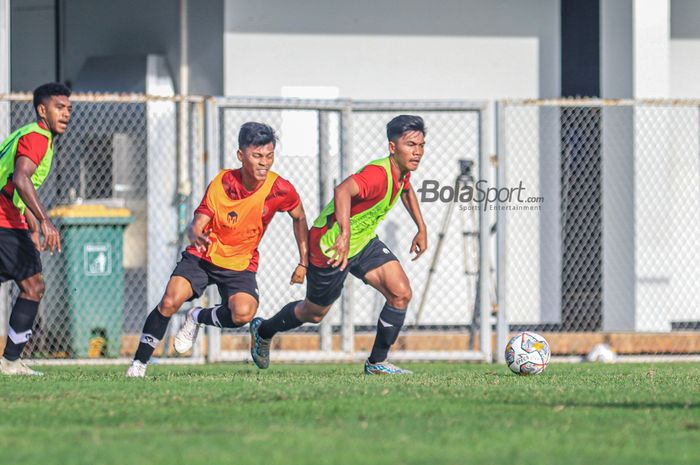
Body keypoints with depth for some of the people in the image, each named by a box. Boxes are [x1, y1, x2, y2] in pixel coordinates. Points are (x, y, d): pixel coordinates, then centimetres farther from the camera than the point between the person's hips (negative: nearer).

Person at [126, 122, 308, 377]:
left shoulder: (280, 190, -14)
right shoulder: (221, 183, -16)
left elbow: (299, 218, 7)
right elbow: (196, 225, -19)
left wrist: (304, 262, 6)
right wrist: (195, 235, -44)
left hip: (241, 265, 1)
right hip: (202, 257, -1)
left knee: (243, 313, -29)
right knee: (170, 301, -24)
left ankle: (198, 318, 4)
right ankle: (139, 362, -6)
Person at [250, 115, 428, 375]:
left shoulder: (402, 172, -4)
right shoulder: (379, 175, -35)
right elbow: (343, 190, -55)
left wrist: (421, 229, 21)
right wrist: (345, 234, -67)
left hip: (364, 242, 8)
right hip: (331, 247, -8)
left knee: (401, 293, -10)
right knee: (314, 313, 14)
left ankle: (376, 363, 3)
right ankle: (263, 331, 44)